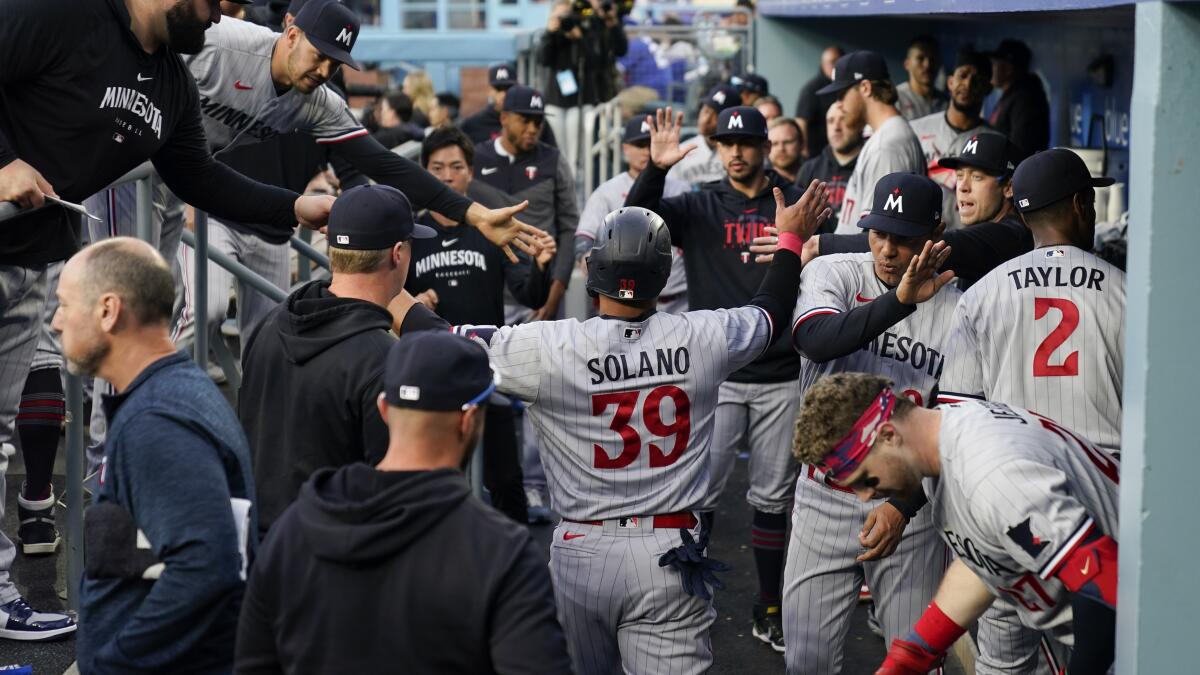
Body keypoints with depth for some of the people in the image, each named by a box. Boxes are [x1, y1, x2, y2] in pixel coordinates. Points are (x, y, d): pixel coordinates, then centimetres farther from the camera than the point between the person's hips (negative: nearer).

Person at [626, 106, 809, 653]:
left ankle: (769, 610, 20)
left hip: (782, 376, 1)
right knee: (698, 492, -3)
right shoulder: (699, 208, 5)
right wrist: (655, 170, -27)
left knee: (772, 498, 9)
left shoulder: (796, 203, 5)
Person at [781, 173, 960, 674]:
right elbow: (814, 340, -27)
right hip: (825, 498, 1)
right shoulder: (832, 274, -3)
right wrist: (900, 300, -38)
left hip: (909, 506, 0)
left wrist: (904, 505, -16)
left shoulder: (957, 310, -4)